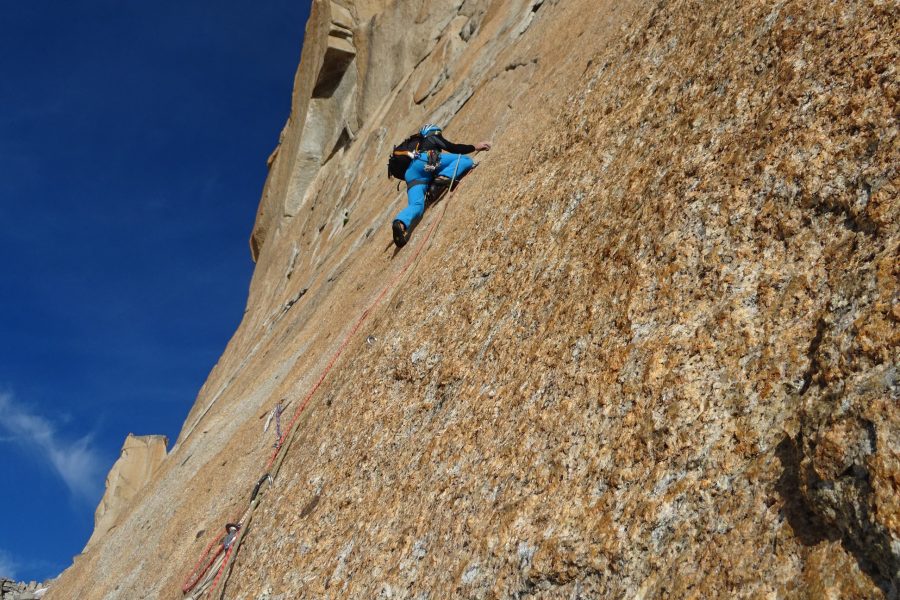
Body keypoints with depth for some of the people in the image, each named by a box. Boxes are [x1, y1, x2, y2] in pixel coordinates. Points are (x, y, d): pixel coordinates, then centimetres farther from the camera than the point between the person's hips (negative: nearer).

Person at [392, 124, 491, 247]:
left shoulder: (418, 144, 44)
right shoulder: (433, 137, 26)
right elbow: (452, 148, 11)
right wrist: (475, 147, 15)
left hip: (410, 173, 6)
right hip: (425, 161, -6)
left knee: (415, 205, -11)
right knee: (465, 159, 0)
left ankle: (400, 223, -43)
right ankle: (444, 177, -28)